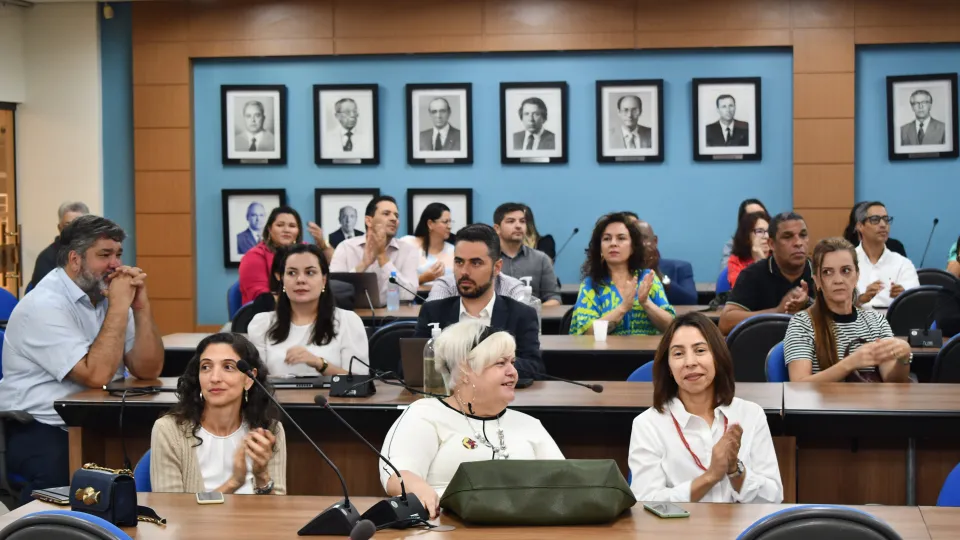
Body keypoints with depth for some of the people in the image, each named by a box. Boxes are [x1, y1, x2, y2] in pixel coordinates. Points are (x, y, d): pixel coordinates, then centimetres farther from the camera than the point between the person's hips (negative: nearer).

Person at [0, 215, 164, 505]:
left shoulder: (107, 296, 8)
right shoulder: (44, 306, -14)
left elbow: (148, 370, 1)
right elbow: (97, 375, -24)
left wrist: (141, 306, -9)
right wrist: (118, 308, -19)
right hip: (39, 430, -6)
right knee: (62, 472, -35)